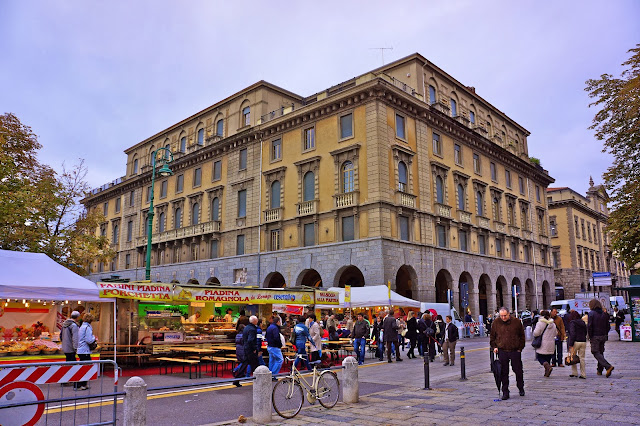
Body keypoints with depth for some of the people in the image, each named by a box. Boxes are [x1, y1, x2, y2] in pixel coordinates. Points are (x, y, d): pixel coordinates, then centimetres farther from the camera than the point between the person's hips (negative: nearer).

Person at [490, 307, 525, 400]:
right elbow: (492, 337, 12)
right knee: (503, 372, 3)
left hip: (515, 351, -1)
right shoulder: (496, 323, 2)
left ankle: (521, 389, 31)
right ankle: (505, 392, 11)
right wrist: (494, 347, 1)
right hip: (502, 351, 1)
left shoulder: (516, 322, -1)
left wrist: (520, 348, 4)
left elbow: (522, 336, 8)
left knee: (518, 371, 9)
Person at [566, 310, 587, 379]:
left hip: (576, 342, -5)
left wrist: (570, 344, -15)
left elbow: (572, 334, -16)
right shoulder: (583, 322, 10)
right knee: (582, 358, 8)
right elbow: (585, 332, 17)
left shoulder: (572, 323, -10)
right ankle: (583, 374, 7)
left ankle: (574, 373, 11)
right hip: (583, 342, 5)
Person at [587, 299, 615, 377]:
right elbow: (608, 326, 10)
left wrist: (590, 336, -6)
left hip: (595, 336, -7)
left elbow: (589, 326, -15)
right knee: (601, 352, 16)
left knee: (596, 353, -4)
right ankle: (600, 370, 21)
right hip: (603, 336, 7)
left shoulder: (591, 313, -11)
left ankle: (608, 366, -21)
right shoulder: (604, 314, 7)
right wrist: (605, 334, 18)